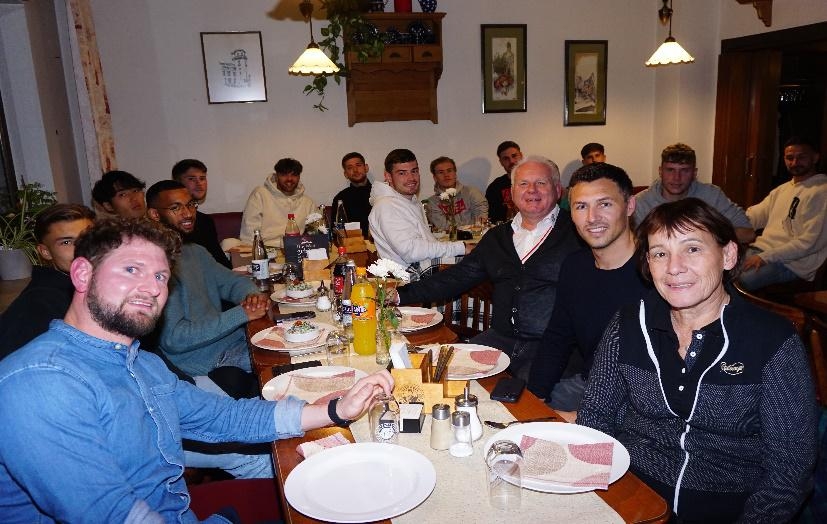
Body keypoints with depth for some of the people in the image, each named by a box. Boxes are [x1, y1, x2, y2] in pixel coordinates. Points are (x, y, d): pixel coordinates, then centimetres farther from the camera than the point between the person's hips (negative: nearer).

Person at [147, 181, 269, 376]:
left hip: (236, 338, 9)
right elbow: (173, 339, -22)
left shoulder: (195, 251, 13)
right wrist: (242, 314, -21)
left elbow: (233, 281, 18)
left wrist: (253, 296, -8)